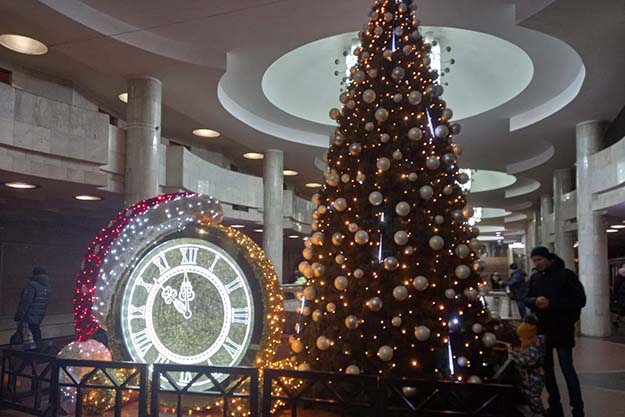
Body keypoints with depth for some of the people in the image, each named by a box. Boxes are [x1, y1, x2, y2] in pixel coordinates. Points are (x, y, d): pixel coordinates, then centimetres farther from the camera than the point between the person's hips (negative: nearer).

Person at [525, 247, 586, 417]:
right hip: (542, 328, 5)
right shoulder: (534, 278, 7)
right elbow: (527, 299, 11)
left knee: (567, 367, -7)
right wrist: (535, 301, -14)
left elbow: (580, 300, -12)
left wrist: (551, 303, -21)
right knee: (546, 367, 10)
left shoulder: (566, 275, -8)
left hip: (562, 329, -5)